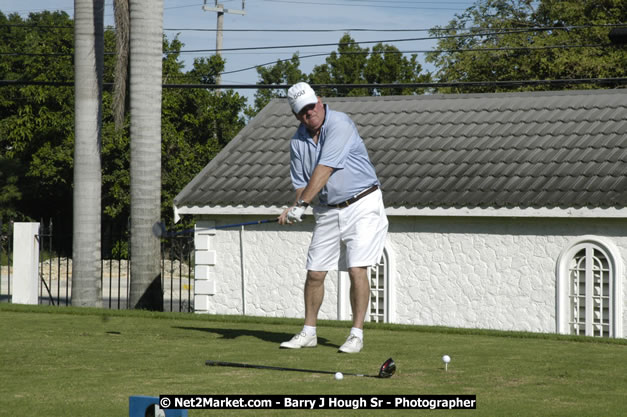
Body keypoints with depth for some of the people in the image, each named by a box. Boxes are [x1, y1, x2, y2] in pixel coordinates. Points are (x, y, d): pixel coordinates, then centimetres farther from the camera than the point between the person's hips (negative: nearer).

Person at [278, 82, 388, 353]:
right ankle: (308, 333, 17)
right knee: (314, 273, 4)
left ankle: (357, 334, -7)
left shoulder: (340, 124, -17)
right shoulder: (298, 141, 4)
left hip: (362, 206, -6)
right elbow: (301, 182, 8)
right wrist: (294, 208, -13)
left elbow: (324, 170, -23)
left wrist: (302, 204, -26)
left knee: (357, 270, -14)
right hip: (328, 210, 6)